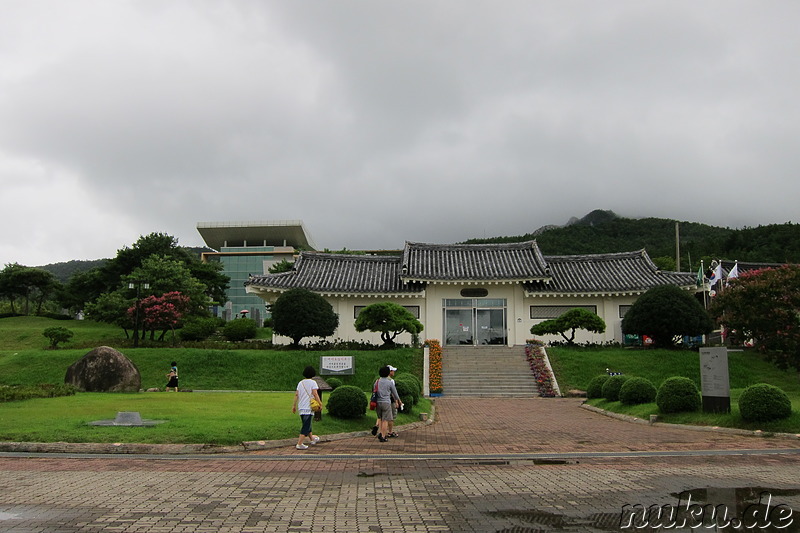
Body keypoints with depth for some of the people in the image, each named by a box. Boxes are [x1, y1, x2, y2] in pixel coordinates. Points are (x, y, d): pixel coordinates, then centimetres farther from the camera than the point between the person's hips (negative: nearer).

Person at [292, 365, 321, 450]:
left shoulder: (300, 383, 11)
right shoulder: (312, 382, -5)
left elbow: (296, 394, 8)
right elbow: (315, 394, -15)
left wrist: (294, 405, 11)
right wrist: (320, 403, -11)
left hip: (301, 407, 7)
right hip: (309, 407, -7)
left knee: (307, 424, 21)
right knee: (306, 426, -5)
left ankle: (312, 438, 38)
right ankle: (299, 444, -13)